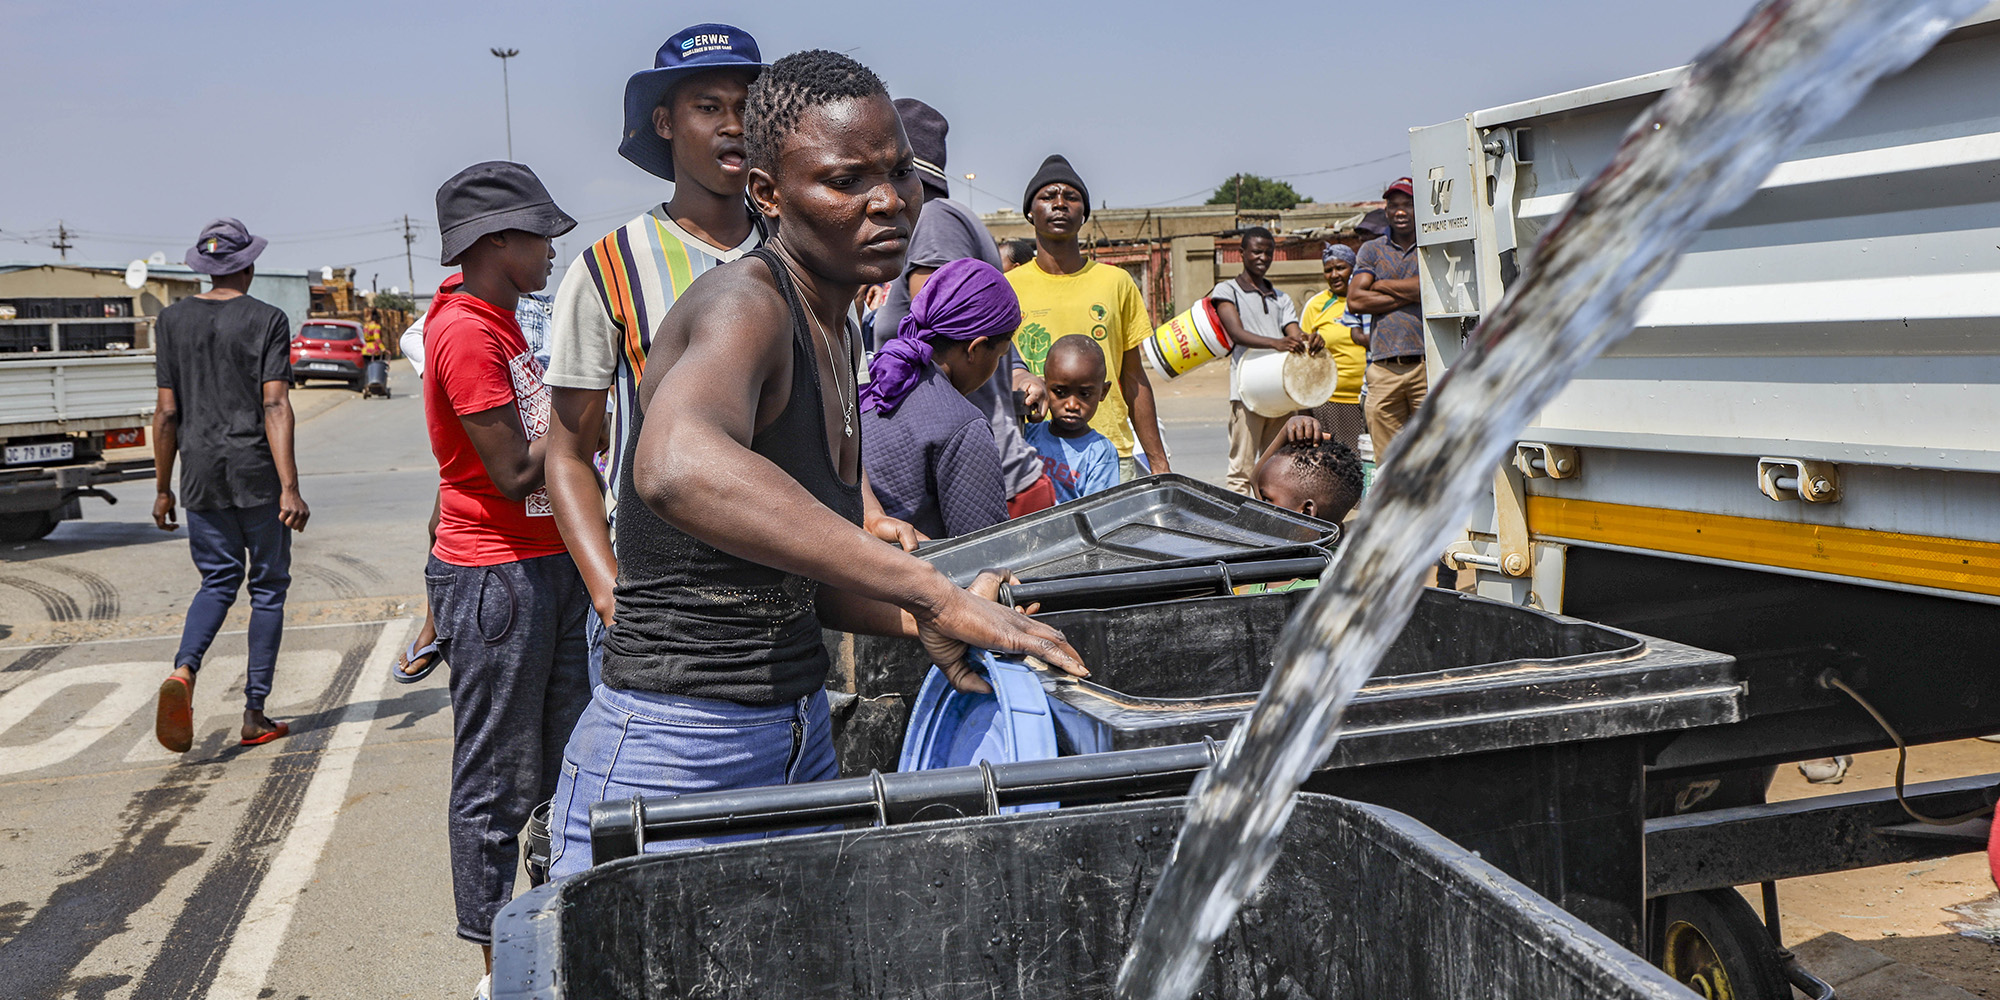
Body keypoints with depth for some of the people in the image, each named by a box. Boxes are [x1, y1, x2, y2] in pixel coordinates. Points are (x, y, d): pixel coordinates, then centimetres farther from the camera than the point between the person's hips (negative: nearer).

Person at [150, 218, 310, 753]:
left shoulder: (173, 319, 5)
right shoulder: (268, 320, -6)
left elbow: (167, 412, 4)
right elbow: (275, 407, -15)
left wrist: (163, 488, 12)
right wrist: (290, 487, -17)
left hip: (200, 471, 4)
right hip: (257, 469, -3)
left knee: (218, 579, 15)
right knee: (268, 585, 7)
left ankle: (183, 668, -13)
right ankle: (255, 713, 9)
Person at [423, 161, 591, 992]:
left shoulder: (500, 323, 15)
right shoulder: (464, 333, -16)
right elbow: (516, 473, -20)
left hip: (550, 564, 10)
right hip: (496, 574, -10)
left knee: (570, 766, 15)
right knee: (497, 782, 0)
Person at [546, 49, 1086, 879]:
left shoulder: (836, 336, 9)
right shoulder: (744, 305, -19)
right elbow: (676, 467, -43)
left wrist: (919, 619, -4)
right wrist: (929, 592, -41)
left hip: (802, 743, 9)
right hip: (672, 764, -8)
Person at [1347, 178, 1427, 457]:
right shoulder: (1371, 250, 17)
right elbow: (1355, 300, 4)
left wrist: (1382, 286, 3)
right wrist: (1409, 295, -1)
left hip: (1426, 364, -2)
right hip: (1383, 368, 2)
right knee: (1386, 460, -1)